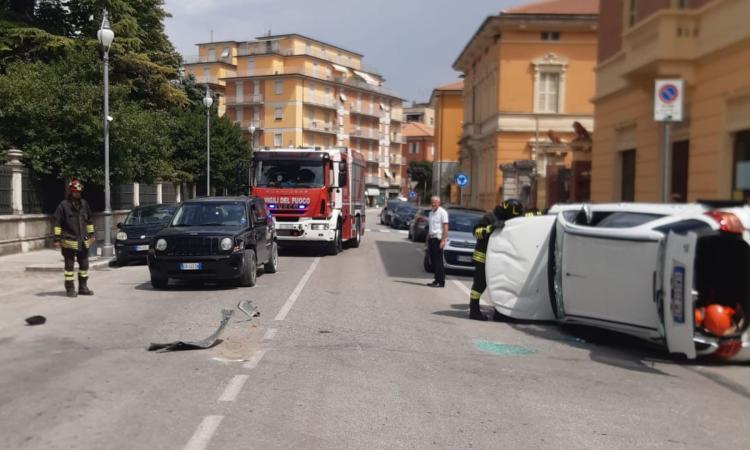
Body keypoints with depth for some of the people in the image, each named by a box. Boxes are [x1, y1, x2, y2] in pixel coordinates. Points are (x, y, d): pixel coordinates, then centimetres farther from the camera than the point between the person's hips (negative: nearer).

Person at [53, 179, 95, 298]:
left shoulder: (84, 204, 9)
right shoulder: (63, 205, -8)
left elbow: (89, 220, 18)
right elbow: (57, 223, -9)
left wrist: (91, 234, 16)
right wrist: (57, 239, -12)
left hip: (83, 241, 6)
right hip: (69, 241, -6)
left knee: (84, 265, 12)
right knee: (69, 266, 2)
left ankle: (83, 287, 22)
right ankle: (70, 289, 9)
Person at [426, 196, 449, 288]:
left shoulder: (442, 212, -7)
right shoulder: (431, 213, 18)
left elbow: (445, 227, -13)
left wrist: (443, 240, -20)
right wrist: (427, 240, 19)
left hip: (438, 239, -8)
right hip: (431, 238, 8)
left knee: (438, 261, -8)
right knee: (433, 261, 8)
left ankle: (441, 282, -5)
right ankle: (437, 279, 15)